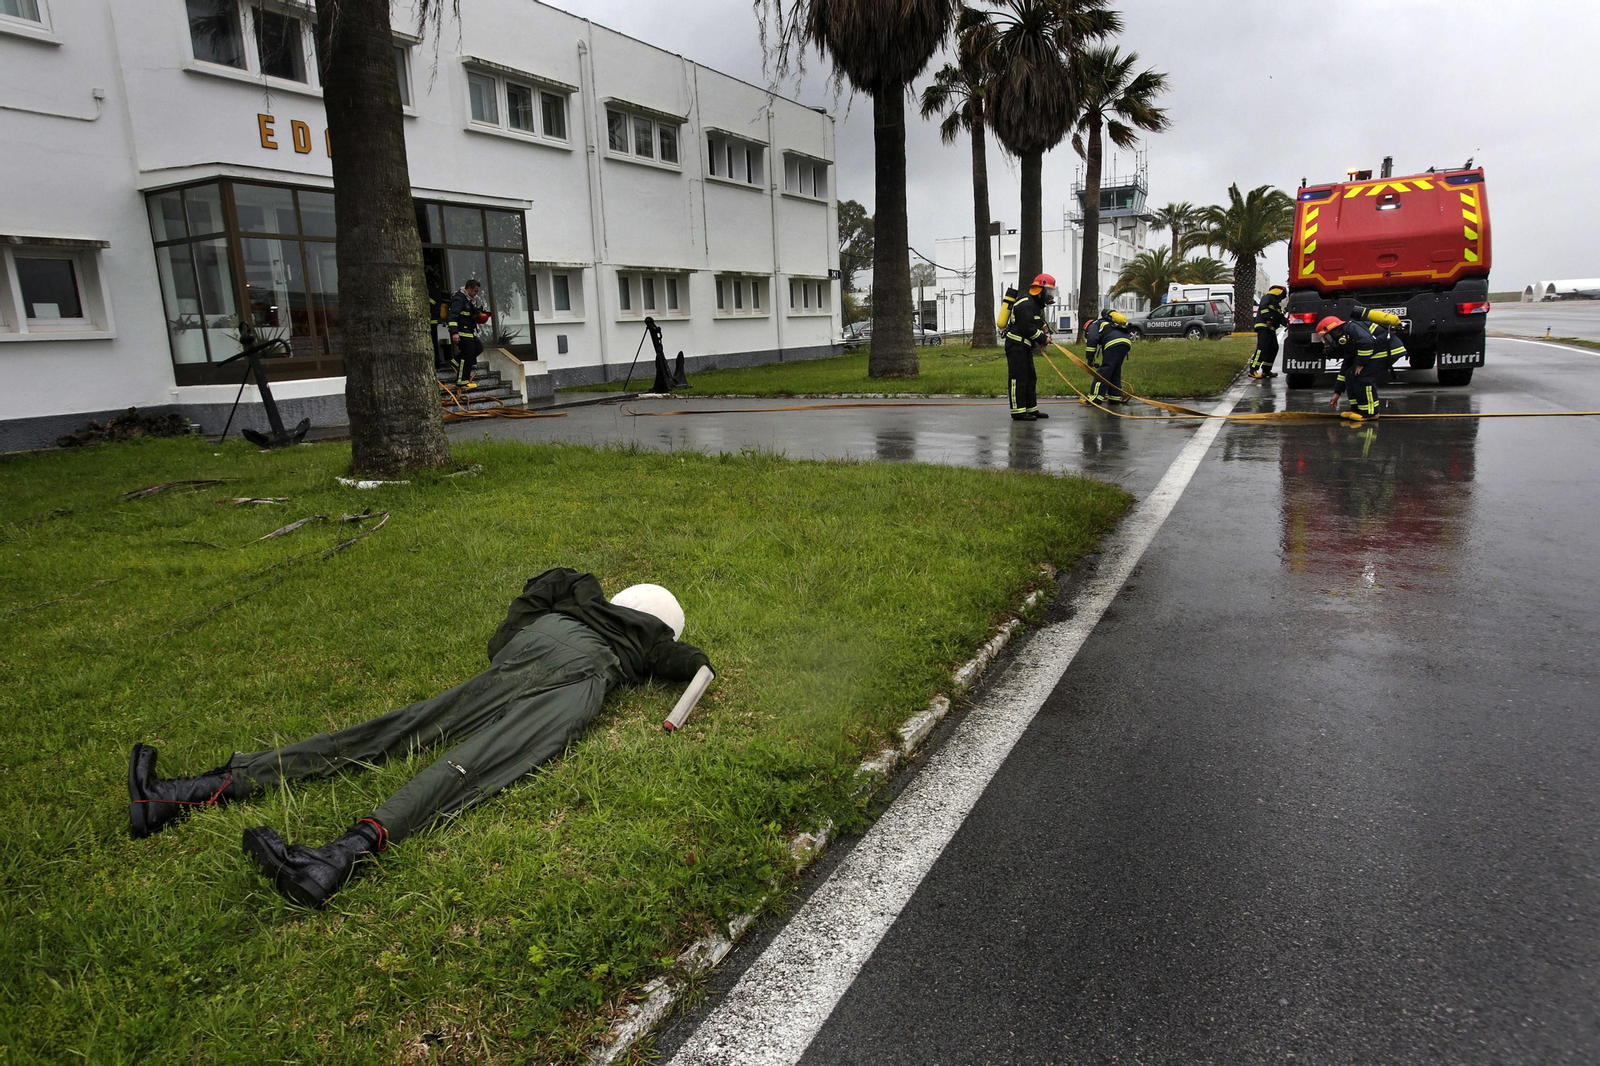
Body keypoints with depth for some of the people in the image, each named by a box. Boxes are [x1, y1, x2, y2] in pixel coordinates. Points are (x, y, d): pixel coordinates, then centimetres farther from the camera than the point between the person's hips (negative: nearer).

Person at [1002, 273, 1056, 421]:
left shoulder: (1037, 305, 18)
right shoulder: (1025, 305, -17)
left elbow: (1040, 324, 21)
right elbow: (1028, 328, -23)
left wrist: (1044, 335, 1)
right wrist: (1042, 339, -13)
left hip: (1025, 347, 11)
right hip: (1016, 346, -11)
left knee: (1031, 377, 14)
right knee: (1018, 378, -10)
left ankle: (1032, 409, 21)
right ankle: (1018, 412, -10)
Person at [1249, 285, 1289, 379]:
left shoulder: (1277, 306, 31)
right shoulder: (1268, 298, 3)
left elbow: (1281, 318, 23)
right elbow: (1263, 307, -17)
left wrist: (1287, 323, 4)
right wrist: (1268, 318, -27)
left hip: (1271, 329, 10)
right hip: (1263, 326, -10)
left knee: (1273, 349, 9)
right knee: (1262, 348, -19)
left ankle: (1266, 370, 14)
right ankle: (1253, 370, -24)